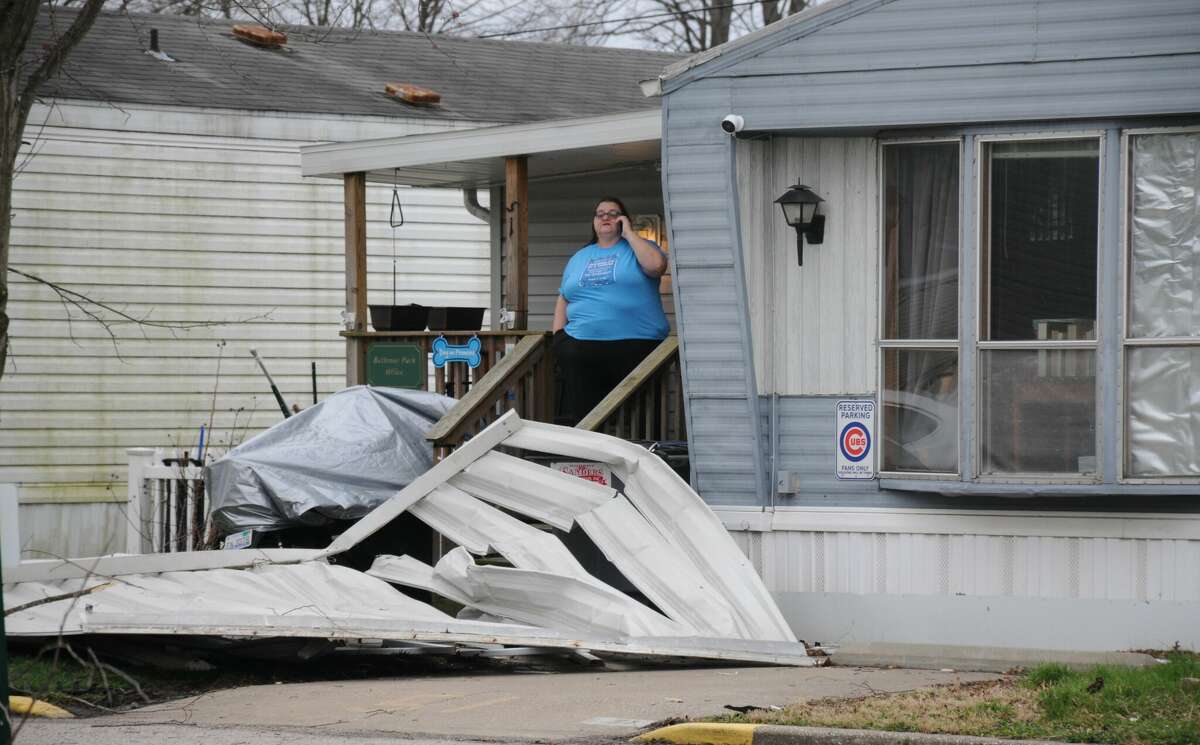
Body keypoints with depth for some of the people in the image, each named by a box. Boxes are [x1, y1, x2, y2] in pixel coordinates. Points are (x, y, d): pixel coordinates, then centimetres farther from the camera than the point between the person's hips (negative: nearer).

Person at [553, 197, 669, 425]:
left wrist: (628, 233, -3)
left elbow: (656, 265, -14)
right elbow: (563, 301, 22)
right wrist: (558, 338, 10)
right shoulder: (579, 258, 22)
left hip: (635, 346, -3)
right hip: (580, 349, 3)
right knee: (577, 417, -5)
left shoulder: (639, 247, 9)